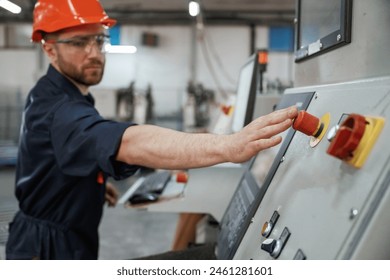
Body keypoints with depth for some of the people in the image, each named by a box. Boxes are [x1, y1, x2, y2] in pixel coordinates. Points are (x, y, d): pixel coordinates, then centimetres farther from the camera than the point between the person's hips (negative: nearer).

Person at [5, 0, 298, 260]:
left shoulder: (50, 96, 4)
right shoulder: (60, 110, -32)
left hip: (62, 240, 10)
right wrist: (229, 146, -64)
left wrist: (91, 181, 12)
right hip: (51, 249, -10)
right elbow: (131, 143, -51)